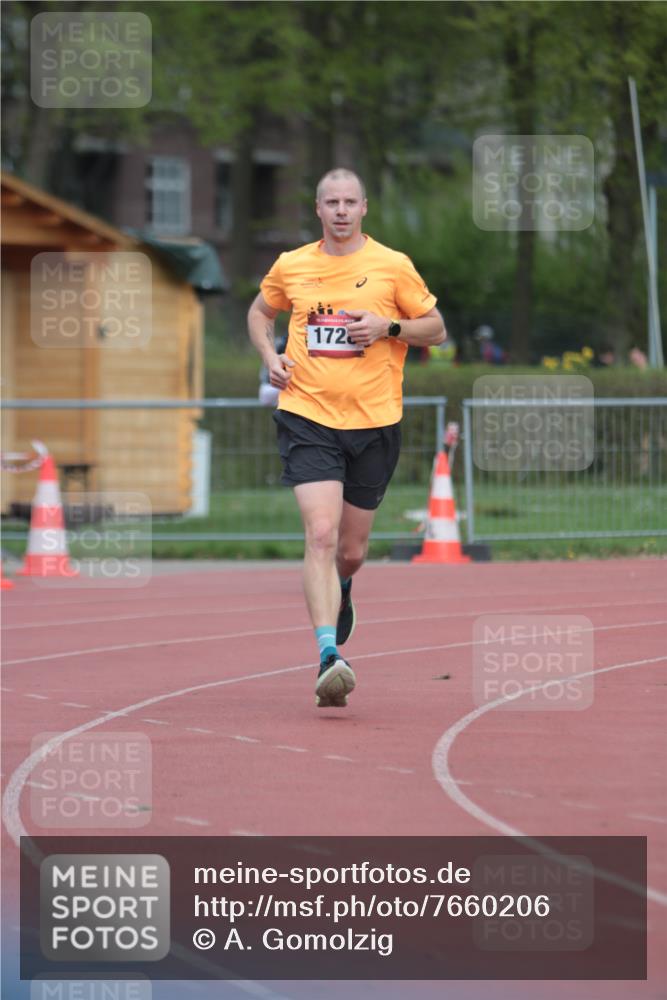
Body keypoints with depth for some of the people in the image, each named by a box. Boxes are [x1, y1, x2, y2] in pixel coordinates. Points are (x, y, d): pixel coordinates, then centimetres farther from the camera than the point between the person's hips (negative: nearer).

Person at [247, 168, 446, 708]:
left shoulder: (393, 266, 1)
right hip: (308, 416, 0)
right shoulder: (290, 266, 6)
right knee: (321, 534, -18)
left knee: (352, 551, 10)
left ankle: (339, 598, 47)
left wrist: (388, 327, -11)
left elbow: (435, 329, 8)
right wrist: (269, 354, 5)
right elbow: (261, 311, 25)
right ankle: (328, 655, -25)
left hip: (374, 421, 1)